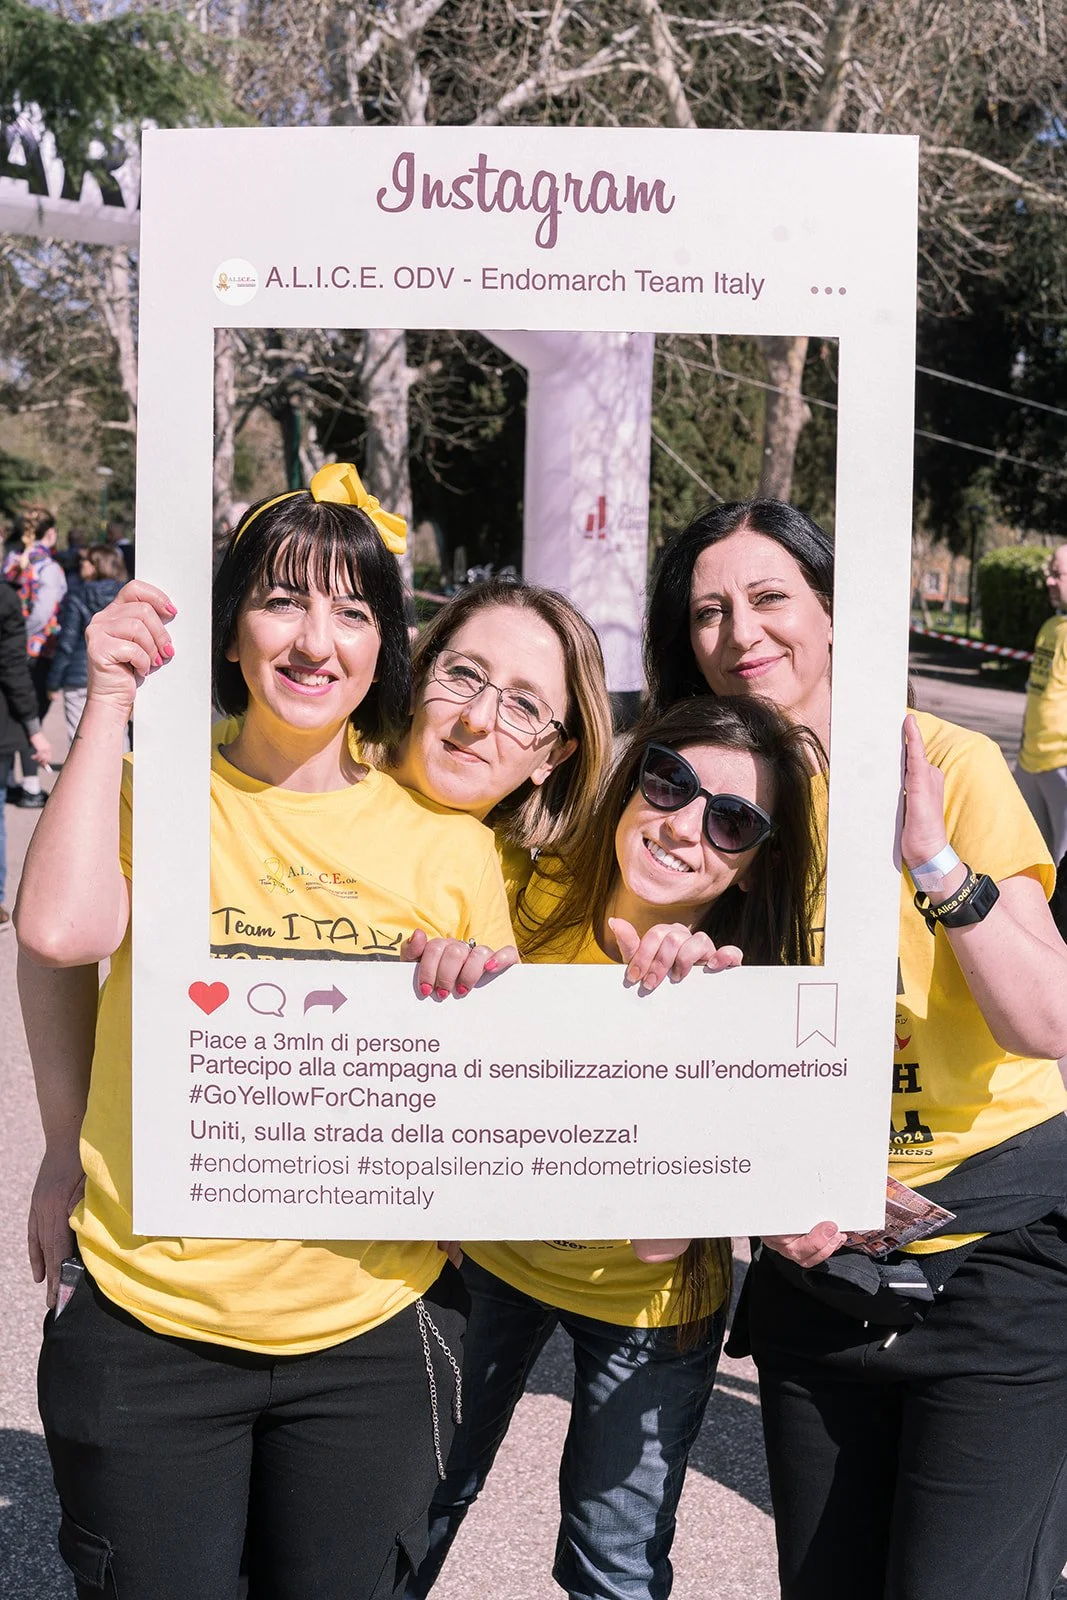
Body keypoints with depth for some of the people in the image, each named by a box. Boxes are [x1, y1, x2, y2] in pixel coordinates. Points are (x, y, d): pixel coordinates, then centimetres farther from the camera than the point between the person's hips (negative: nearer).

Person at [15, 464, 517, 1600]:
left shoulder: (447, 842, 1)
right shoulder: (153, 788, 0)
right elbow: (62, 931, -21)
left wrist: (478, 996, -16)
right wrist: (110, 703, -15)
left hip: (369, 1335, 1)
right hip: (148, 1323, -1)